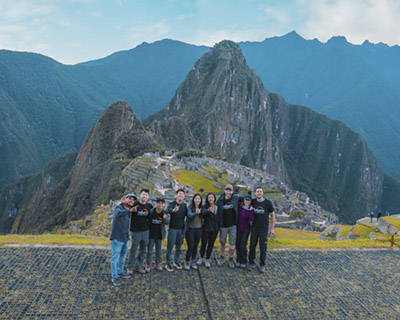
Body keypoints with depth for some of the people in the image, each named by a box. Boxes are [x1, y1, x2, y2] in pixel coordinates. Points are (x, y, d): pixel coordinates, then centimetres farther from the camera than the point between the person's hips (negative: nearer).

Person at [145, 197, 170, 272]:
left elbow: (167, 222, -15)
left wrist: (165, 218, -36)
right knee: (149, 250, 5)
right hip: (151, 234, -2)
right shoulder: (151, 212, -13)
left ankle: (158, 264, 27)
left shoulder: (165, 213, -4)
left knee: (158, 250, 13)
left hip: (159, 235, 3)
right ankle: (148, 264, 18)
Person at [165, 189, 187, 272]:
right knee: (170, 246, 1)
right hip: (173, 228, -4)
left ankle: (176, 261, 29)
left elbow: (187, 215, 10)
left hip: (181, 229, 4)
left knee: (178, 247, 14)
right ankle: (168, 264, 11)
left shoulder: (184, 205, 4)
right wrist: (173, 210, -57)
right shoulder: (172, 204, -12)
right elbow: (169, 210, -34)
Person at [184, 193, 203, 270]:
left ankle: (193, 262, 29)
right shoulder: (190, 207, -12)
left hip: (198, 229, 4)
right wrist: (196, 213, -50)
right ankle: (187, 262, 17)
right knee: (190, 247, -3)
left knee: (195, 247, 12)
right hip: (190, 229, -4)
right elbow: (189, 215, -31)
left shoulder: (201, 208, 1)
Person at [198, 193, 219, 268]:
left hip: (214, 229, 3)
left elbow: (219, 217, 11)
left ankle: (207, 260, 25)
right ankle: (201, 258, 31)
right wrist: (208, 210, -53)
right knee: (203, 244, 8)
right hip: (206, 228, -2)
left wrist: (219, 226, 3)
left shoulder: (217, 207, 0)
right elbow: (203, 213, -33)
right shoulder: (205, 207, -11)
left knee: (211, 244, 10)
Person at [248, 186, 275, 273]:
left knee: (263, 247, 3)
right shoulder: (253, 202, -1)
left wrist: (272, 228, -1)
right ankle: (251, 263, 21)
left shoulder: (268, 203, -7)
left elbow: (272, 215, 1)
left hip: (264, 229, -2)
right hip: (254, 228, 2)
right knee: (252, 245, 7)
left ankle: (262, 265, 17)